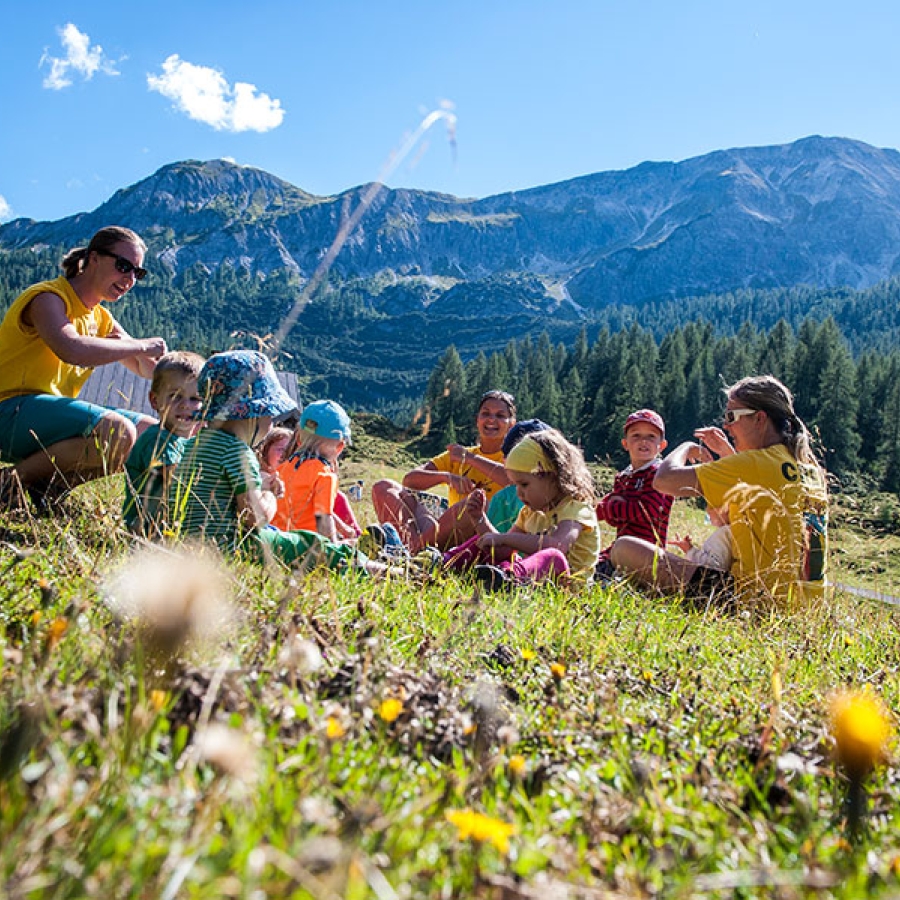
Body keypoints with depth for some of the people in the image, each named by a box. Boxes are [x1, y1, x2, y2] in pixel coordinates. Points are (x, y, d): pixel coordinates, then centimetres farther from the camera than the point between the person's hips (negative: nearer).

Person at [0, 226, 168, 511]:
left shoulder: (100, 319, 17)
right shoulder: (48, 298, -10)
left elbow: (148, 370, 20)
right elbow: (71, 350, -32)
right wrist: (140, 346, -20)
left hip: (54, 409, 9)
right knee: (117, 432, -30)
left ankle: (47, 484, -3)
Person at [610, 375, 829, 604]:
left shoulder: (756, 464, -15)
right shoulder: (812, 468, 10)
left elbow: (664, 479, -18)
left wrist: (686, 447, 3)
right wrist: (729, 454, 23)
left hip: (755, 596, -9)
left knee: (624, 548, -11)